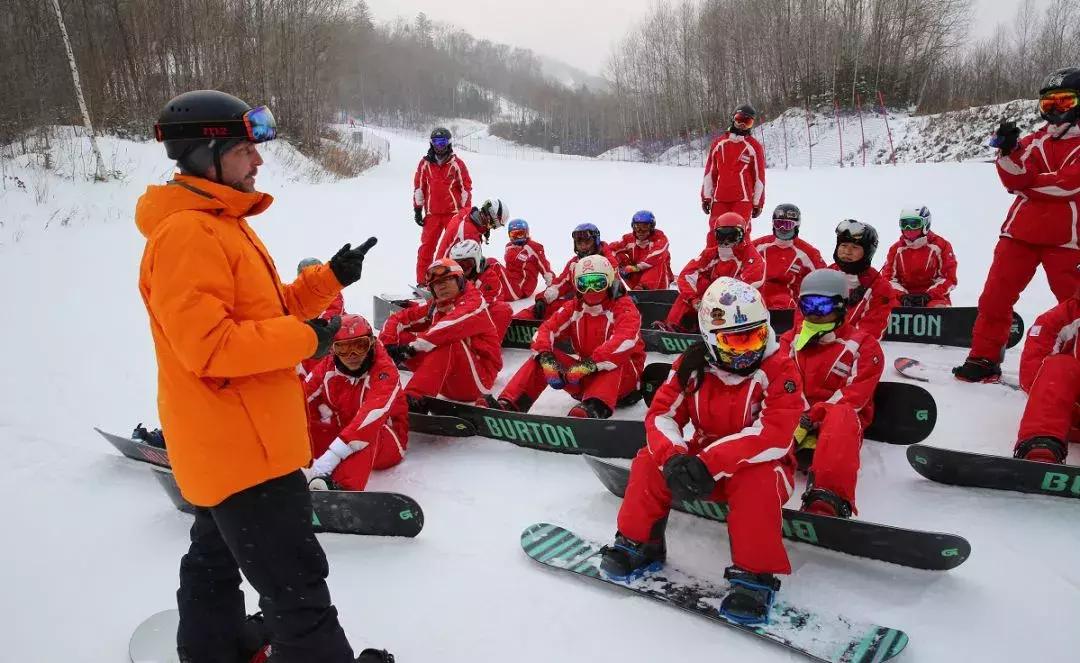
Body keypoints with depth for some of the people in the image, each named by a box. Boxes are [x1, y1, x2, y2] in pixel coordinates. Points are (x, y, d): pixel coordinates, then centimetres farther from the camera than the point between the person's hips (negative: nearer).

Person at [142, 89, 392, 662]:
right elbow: (207, 345, -29)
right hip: (242, 447, -11)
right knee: (295, 584, 0)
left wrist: (329, 279, 4)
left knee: (217, 558, 28)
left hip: (228, 442, 11)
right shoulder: (186, 234, -22)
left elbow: (265, 310, 15)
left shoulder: (221, 223, 12)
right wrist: (306, 338, -22)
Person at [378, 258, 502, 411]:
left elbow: (451, 326, -30)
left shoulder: (474, 302, -11)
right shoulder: (434, 306, 8)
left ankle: (414, 399, -41)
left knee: (447, 340, -33)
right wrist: (387, 345, -13)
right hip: (446, 382, 6)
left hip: (477, 378, -6)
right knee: (401, 337, -4)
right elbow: (397, 319, 7)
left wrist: (412, 347, -31)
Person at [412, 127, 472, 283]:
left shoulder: (457, 163, 0)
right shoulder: (425, 163, 5)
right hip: (432, 214, 2)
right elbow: (418, 187, 10)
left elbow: (466, 187, 2)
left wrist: (466, 211, -1)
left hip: (454, 213, -1)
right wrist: (417, 209, 7)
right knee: (426, 248, -1)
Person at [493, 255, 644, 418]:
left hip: (622, 377, -4)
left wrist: (591, 364, -43)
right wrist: (546, 358, -30)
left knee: (616, 358, -37)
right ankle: (508, 405, -25)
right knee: (541, 358, -12)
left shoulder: (623, 307, -13)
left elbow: (624, 341, -32)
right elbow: (546, 329, -8)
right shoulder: (573, 308, 3)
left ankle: (593, 409, -61)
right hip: (585, 377, 5)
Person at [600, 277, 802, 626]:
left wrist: (710, 464, -39)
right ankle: (638, 544, -2)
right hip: (704, 459, 4)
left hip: (757, 464, -4)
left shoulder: (778, 369, -18)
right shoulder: (693, 365, -6)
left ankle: (755, 575, -25)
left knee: (759, 481, -37)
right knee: (650, 461, -18)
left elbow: (773, 434, -30)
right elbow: (661, 415, -11)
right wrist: (673, 458, -34)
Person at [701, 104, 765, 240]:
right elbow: (709, 171, 11)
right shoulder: (719, 142, 10)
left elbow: (759, 176, 2)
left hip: (743, 199, -3)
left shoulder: (754, 146, 2)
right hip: (719, 199, 3)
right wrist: (706, 196, 7)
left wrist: (758, 203, 0)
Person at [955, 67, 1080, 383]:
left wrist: (1030, 180, -3)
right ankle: (984, 358, 7)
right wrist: (1008, 151, -16)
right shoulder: (1033, 141, 14)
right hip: (1020, 231, 3)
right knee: (995, 296, -1)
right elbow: (1014, 180, -1)